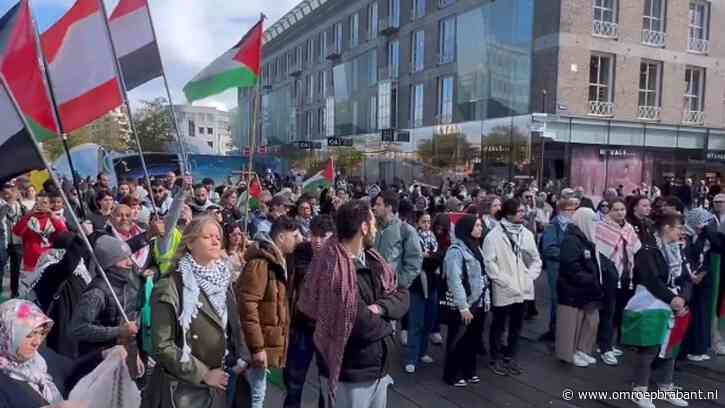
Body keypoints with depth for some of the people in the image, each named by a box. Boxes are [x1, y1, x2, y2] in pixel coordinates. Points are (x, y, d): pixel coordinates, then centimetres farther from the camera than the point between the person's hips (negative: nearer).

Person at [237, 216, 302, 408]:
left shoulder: (278, 262, 13)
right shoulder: (260, 263, -18)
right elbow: (247, 306, -24)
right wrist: (257, 347, -24)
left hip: (269, 341, 9)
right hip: (261, 344, -9)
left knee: (258, 391, 17)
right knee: (256, 392, 0)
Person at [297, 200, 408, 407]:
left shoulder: (372, 261, 4)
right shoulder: (333, 269, -26)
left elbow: (402, 296, 1)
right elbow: (362, 325, -29)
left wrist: (380, 307, -20)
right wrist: (385, 325, -8)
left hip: (379, 369, 8)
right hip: (348, 375, -8)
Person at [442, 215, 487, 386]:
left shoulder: (476, 247, 10)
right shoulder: (456, 250, -16)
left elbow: (483, 276, 13)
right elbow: (455, 281, -21)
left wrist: (487, 298, 8)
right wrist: (463, 307, -23)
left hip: (479, 303, 8)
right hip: (464, 306, -7)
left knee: (473, 340, 17)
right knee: (458, 341, 7)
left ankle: (469, 371, 32)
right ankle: (453, 375, 21)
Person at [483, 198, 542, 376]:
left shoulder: (527, 234, 4)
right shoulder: (494, 235, -11)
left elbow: (536, 259, 11)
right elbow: (489, 262, -14)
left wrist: (530, 277, -3)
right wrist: (505, 282, -16)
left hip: (523, 289, 5)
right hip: (503, 290, -5)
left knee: (516, 325, 16)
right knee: (498, 325, 10)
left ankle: (510, 357, 32)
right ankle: (496, 359, 26)